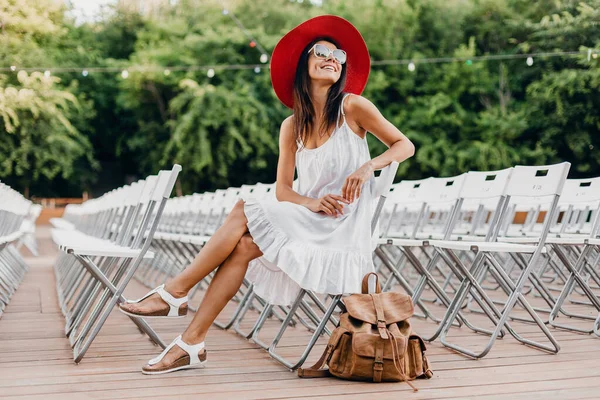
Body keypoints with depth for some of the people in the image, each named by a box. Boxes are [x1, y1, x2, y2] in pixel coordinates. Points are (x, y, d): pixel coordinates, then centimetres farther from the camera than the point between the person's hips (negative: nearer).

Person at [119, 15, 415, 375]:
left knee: (244, 212, -19)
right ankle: (192, 345, -17)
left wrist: (369, 166, -17)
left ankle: (174, 293, -10)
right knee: (244, 245, -21)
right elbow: (283, 191, 7)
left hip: (340, 233, -5)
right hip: (306, 223, 5)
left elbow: (404, 145, 1)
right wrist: (312, 203, -14)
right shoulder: (292, 126, 10)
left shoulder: (353, 107, -3)